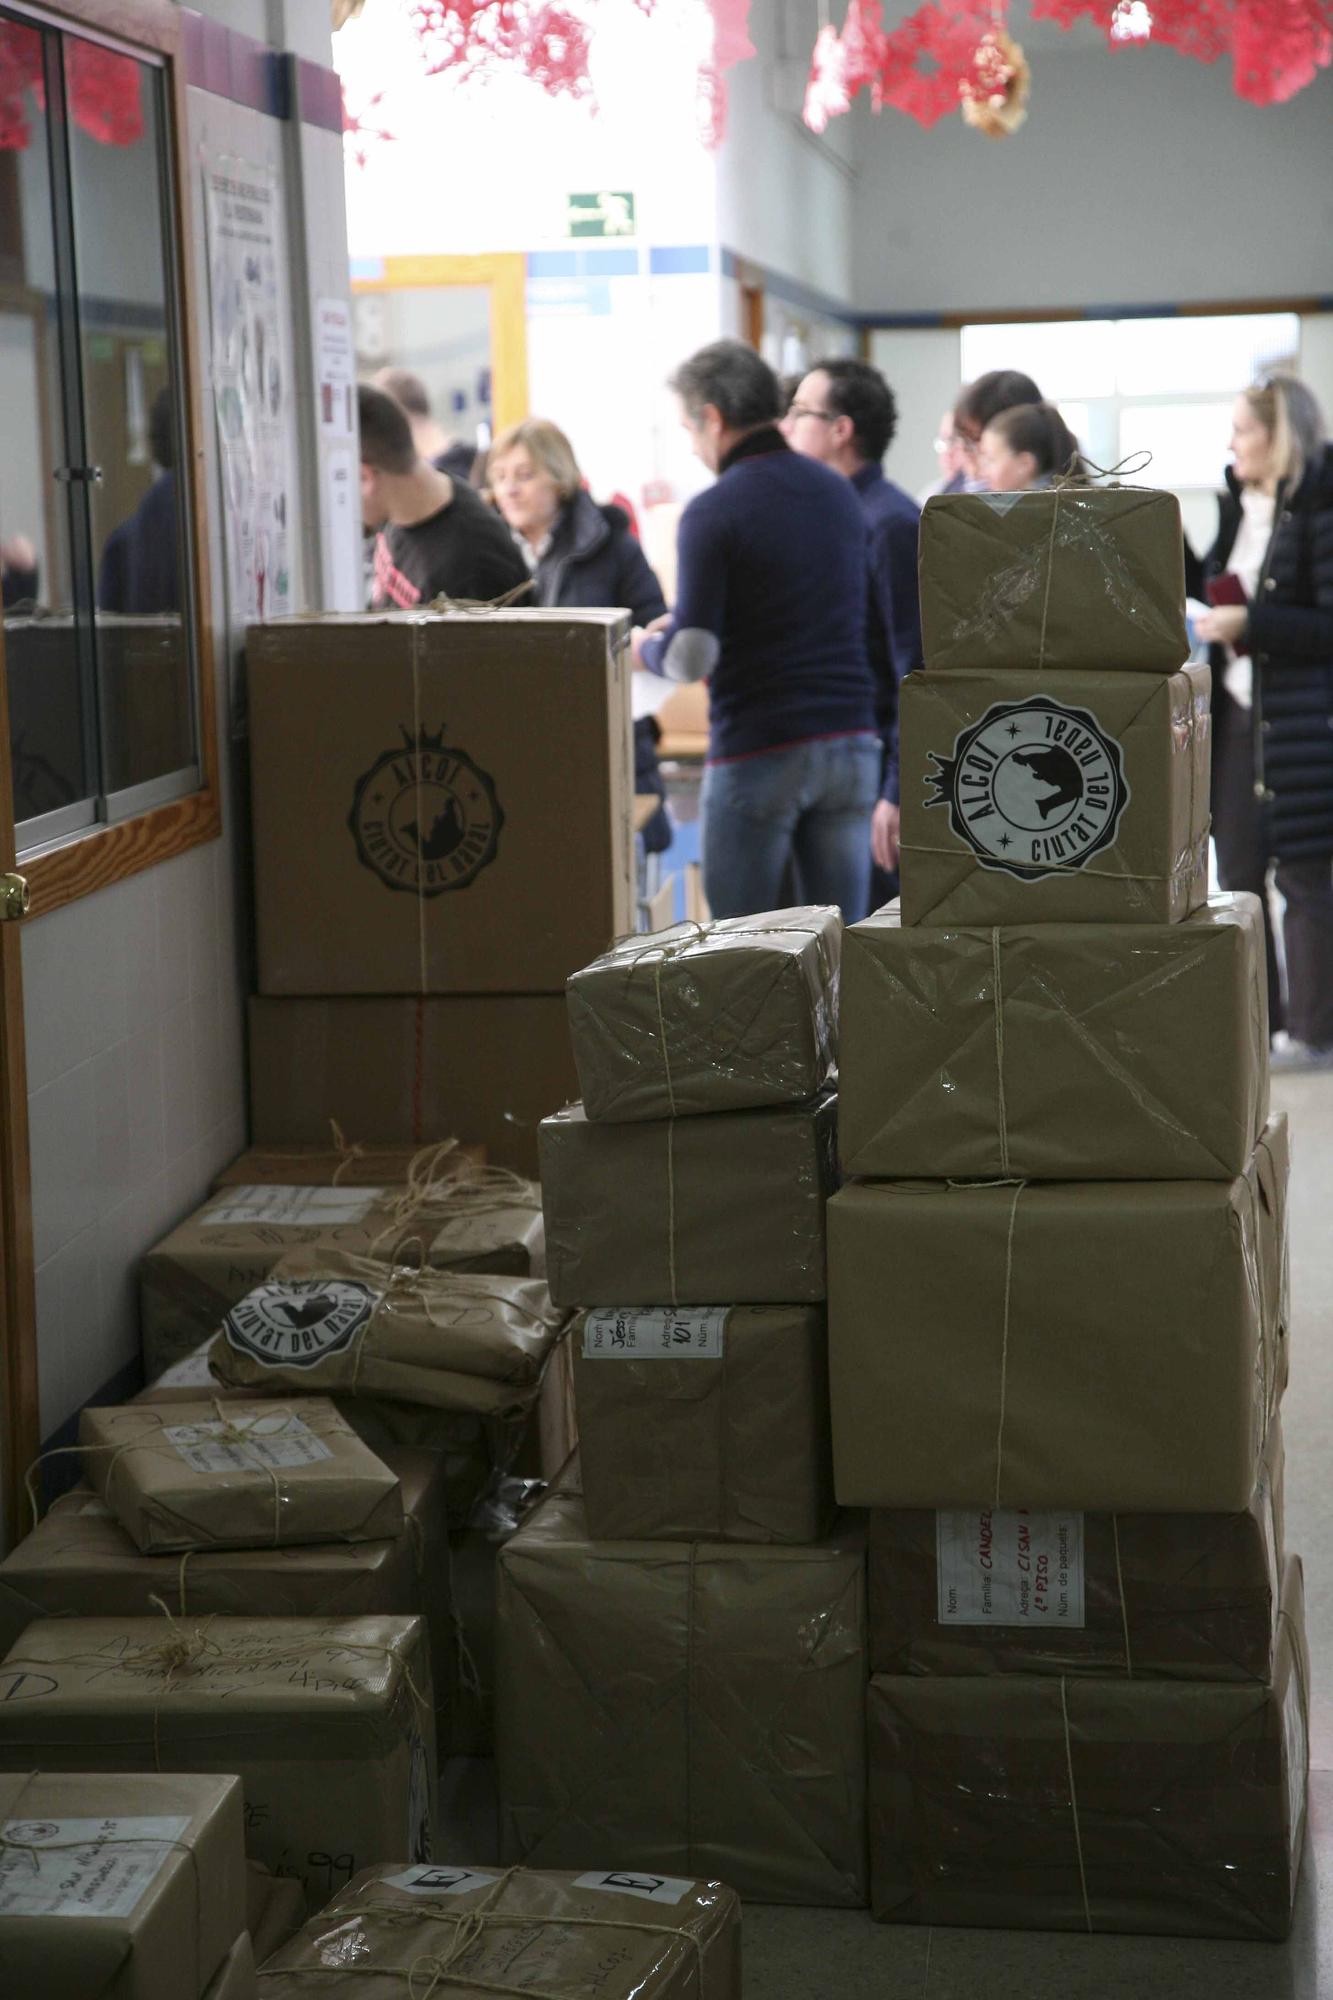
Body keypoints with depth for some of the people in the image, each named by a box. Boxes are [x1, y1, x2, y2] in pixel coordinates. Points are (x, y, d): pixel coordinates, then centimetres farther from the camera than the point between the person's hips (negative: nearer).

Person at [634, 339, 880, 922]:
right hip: (851, 743, 6)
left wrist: (645, 649, 7)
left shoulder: (713, 512, -10)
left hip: (758, 751, -5)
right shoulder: (840, 494, 10)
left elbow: (692, 657, -16)